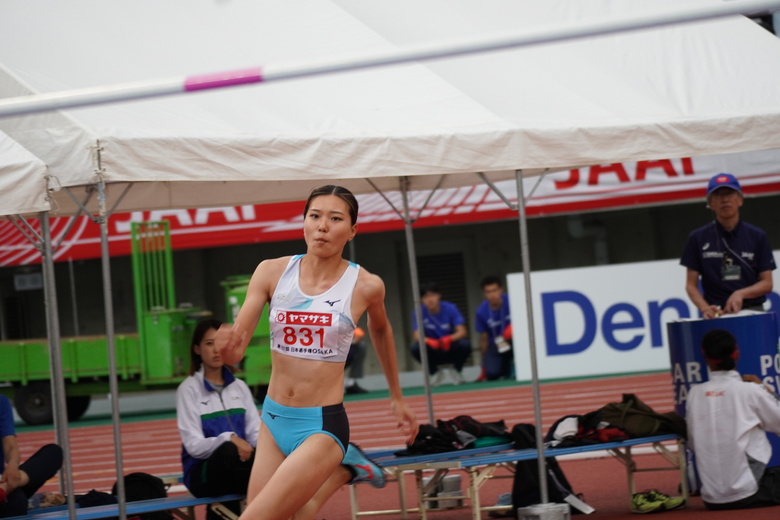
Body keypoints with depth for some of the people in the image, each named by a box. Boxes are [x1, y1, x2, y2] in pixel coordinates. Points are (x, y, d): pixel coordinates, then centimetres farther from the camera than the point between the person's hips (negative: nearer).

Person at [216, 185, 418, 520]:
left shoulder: (365, 286, -8)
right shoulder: (272, 272, -3)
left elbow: (380, 330, 16)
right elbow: (234, 353, -6)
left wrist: (397, 399, 25)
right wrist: (226, 344, -31)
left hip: (322, 426, -4)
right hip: (273, 420, 4)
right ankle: (345, 467, 28)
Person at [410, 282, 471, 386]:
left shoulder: (450, 308, -13)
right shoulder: (419, 313, -12)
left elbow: (462, 332, -18)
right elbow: (416, 336, -19)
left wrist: (449, 339, -39)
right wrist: (429, 341, -41)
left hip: (451, 349, -1)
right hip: (434, 353, 1)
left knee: (465, 344, -32)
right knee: (416, 348, -29)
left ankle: (457, 370, 1)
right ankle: (435, 372, 0)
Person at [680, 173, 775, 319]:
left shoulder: (757, 237, 8)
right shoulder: (698, 238, 8)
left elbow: (767, 284, 8)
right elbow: (691, 285, 7)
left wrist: (741, 294, -9)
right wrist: (705, 308, -10)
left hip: (752, 311, 1)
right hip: (717, 314, -1)